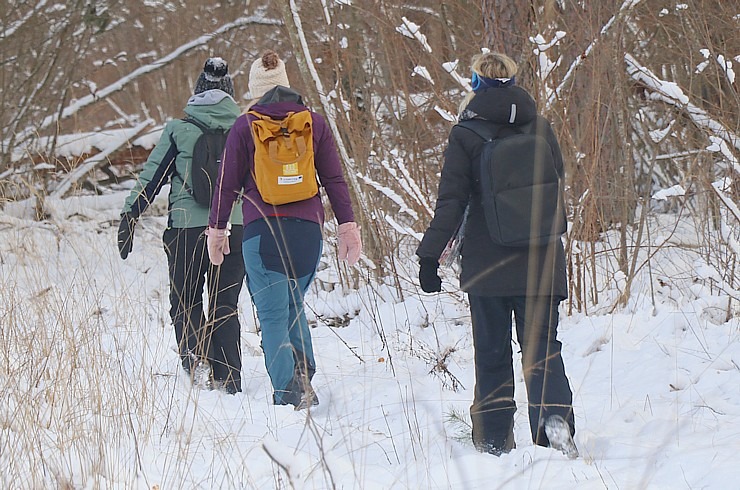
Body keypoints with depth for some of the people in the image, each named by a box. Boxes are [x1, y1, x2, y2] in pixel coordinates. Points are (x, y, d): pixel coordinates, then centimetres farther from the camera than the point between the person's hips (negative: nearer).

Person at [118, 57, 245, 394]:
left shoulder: (178, 130, 0)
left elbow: (151, 177, 1)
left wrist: (129, 218, 7)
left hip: (187, 227, -2)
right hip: (237, 226, 2)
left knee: (186, 302, 10)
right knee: (225, 305, 11)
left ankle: (196, 356, -15)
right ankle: (229, 378, 8)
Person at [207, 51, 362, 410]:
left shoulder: (244, 126, 1)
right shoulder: (314, 123, 6)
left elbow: (228, 184, 3)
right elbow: (334, 181, 7)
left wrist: (216, 231, 12)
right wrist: (347, 228, 11)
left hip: (262, 231, -3)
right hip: (308, 231, 3)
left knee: (272, 315, -1)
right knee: (294, 306, 21)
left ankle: (289, 391, -13)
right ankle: (304, 373, 5)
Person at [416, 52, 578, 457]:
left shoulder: (465, 135, -7)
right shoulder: (540, 128, 2)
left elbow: (451, 202, -11)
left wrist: (430, 255, -7)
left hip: (486, 263, -2)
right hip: (540, 259, 2)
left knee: (492, 351, 10)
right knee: (541, 345, 4)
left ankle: (494, 436, 13)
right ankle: (554, 413, -21)